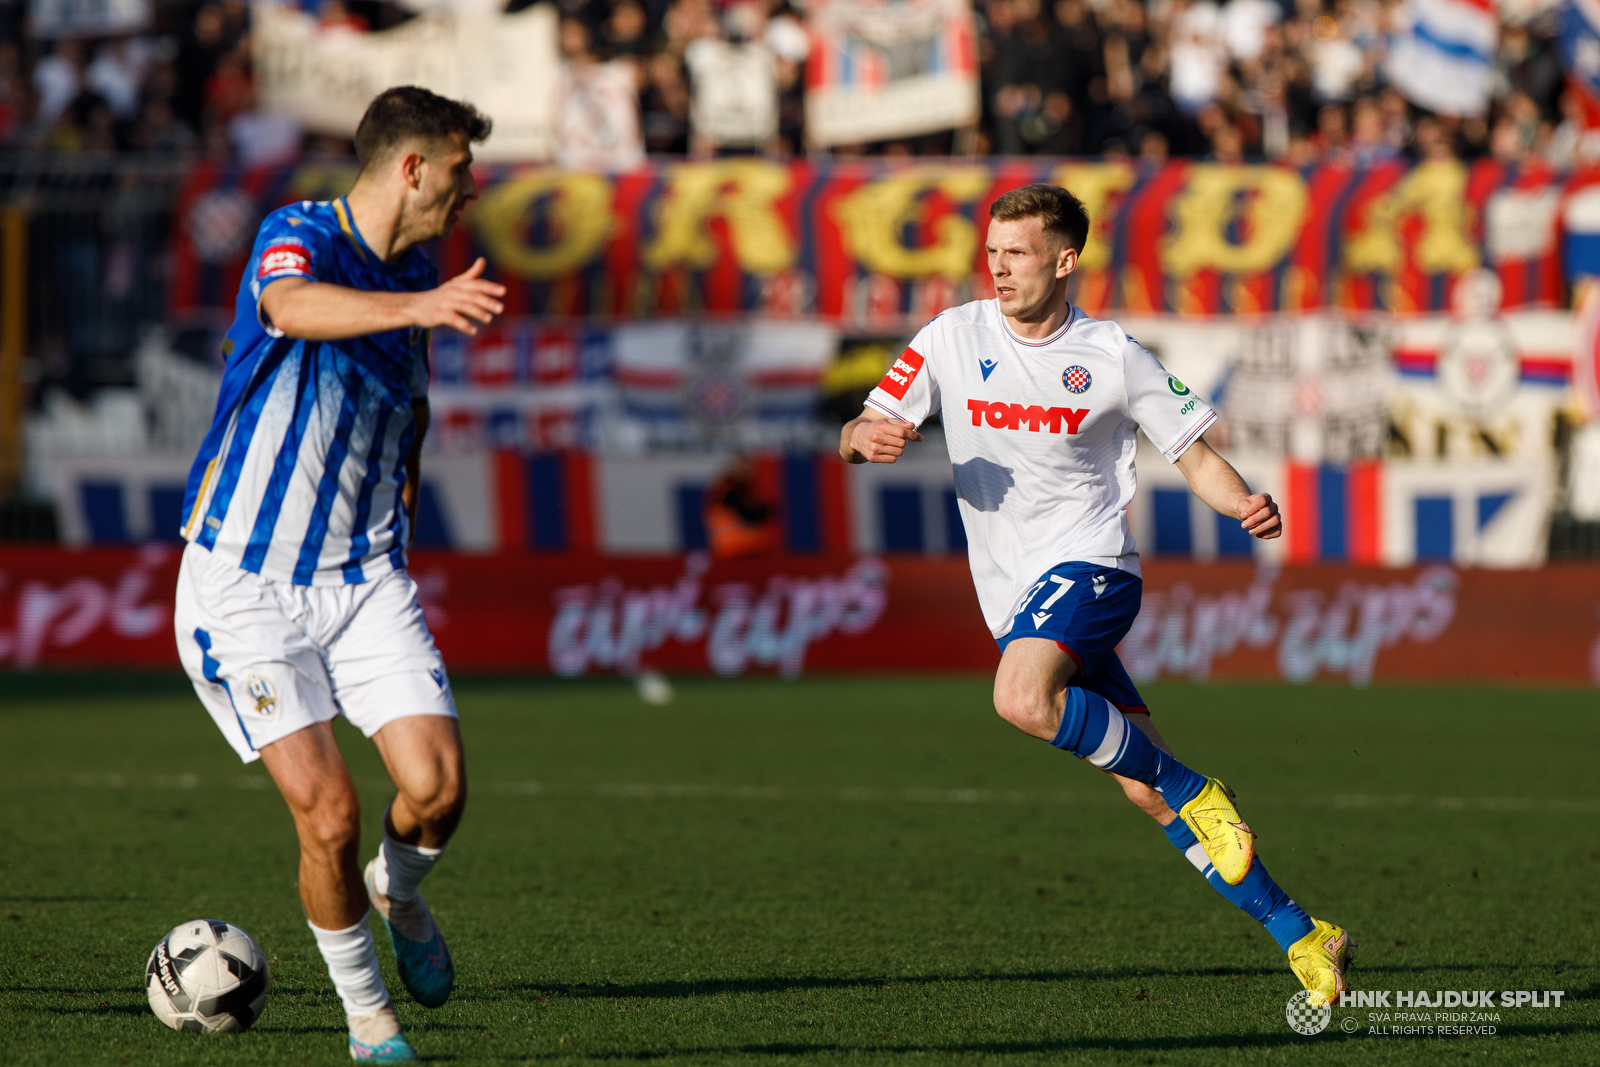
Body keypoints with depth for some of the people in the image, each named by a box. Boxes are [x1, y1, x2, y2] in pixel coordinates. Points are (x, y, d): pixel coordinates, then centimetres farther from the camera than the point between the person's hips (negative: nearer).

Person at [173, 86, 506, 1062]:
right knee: (329, 813, -14)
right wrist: (416, 307, -57)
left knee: (438, 786, -11)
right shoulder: (298, 238, -14)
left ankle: (397, 893, 23)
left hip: (364, 579, 6)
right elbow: (295, 306, -40)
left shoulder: (416, 276, 9)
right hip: (244, 584, -6)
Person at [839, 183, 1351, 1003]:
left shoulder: (1112, 356, -2)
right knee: (1149, 796, 1)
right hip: (1012, 593, 4)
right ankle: (1297, 935, 9)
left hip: (1087, 564, -4)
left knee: (1023, 700, -35)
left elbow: (1194, 455, 5)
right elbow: (857, 436, 4)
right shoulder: (953, 338, 3)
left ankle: (1194, 793, -16)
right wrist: (863, 438, -20)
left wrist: (1248, 506, -15)